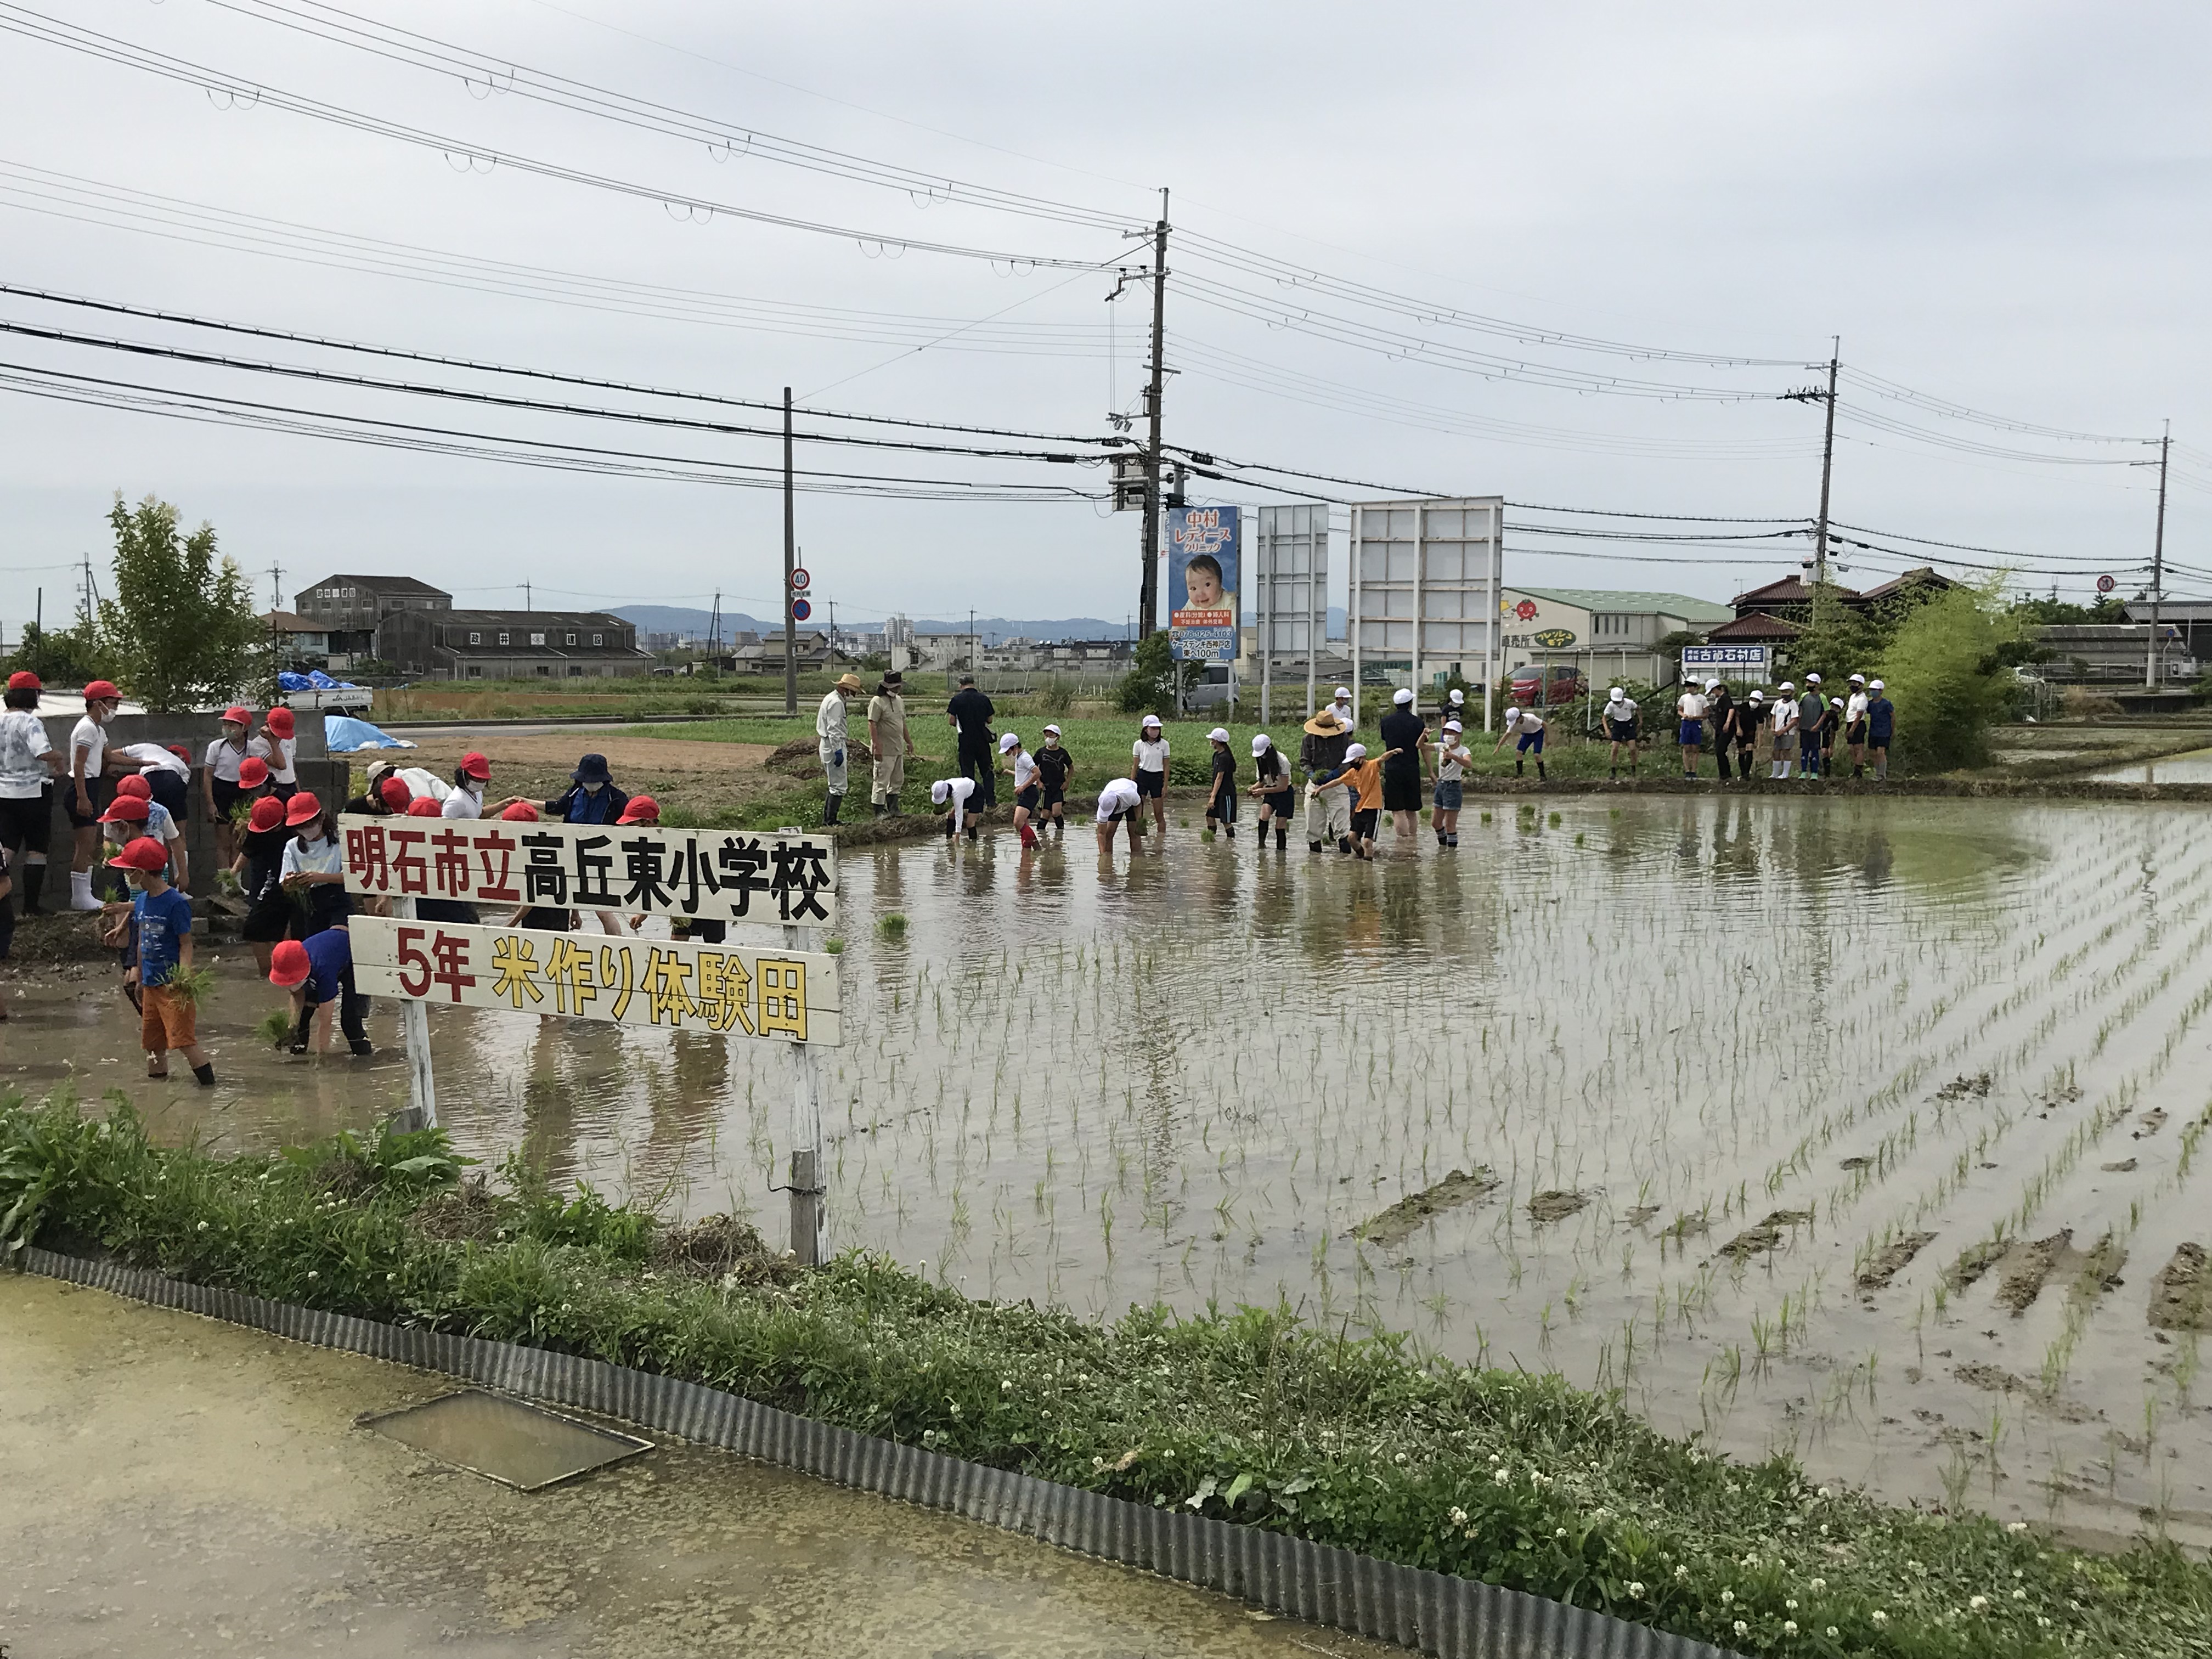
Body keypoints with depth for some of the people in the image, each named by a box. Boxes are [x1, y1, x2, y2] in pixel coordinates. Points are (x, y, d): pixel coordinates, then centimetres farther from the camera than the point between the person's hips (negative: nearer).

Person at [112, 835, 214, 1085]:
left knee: (184, 1039, -12)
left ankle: (210, 1085, -8)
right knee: (153, 1043, 14)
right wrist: (139, 979, 21)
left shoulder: (176, 903, -15)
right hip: (151, 985, 8)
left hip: (173, 984, -8)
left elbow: (186, 944, -13)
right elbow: (141, 943, 17)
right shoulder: (141, 901, 8)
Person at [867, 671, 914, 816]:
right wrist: (877, 747, -24)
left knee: (898, 780, 15)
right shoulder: (877, 702, -14)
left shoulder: (899, 700, 13)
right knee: (881, 781, -3)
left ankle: (893, 808, 26)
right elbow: (872, 725, -19)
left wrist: (909, 741, 23)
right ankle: (880, 811, 4)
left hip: (898, 749, 9)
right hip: (885, 750, -9)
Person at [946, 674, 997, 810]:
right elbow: (989, 720, 5)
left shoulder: (957, 699, -8)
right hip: (982, 740, 2)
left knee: (968, 772, 7)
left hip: (966, 741, -2)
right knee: (987, 771, 14)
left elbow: (951, 721, -9)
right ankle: (991, 801, 12)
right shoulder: (984, 699, -2)